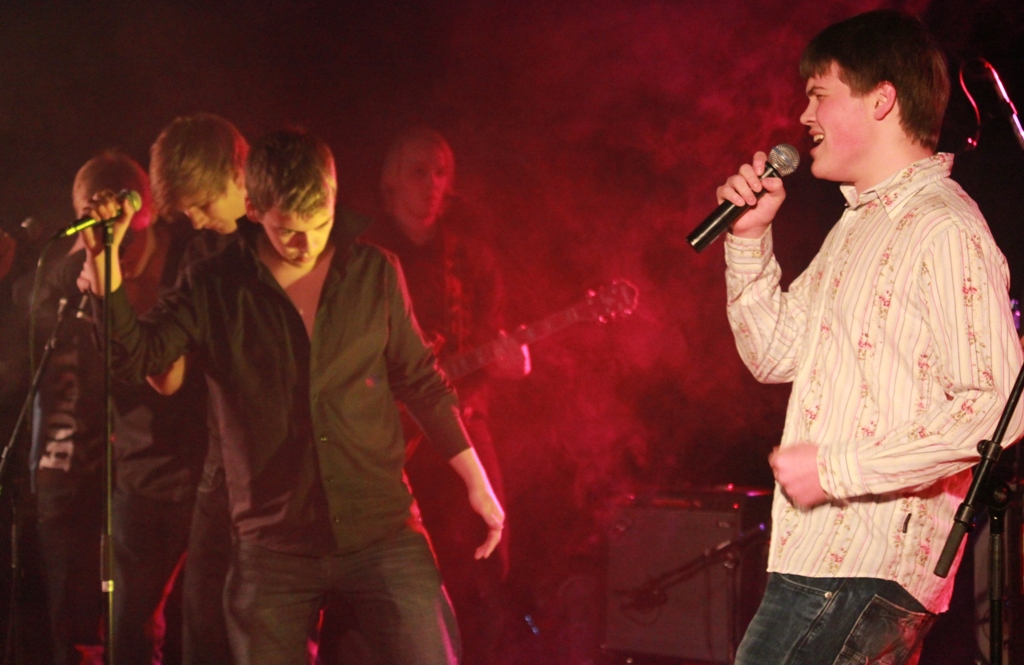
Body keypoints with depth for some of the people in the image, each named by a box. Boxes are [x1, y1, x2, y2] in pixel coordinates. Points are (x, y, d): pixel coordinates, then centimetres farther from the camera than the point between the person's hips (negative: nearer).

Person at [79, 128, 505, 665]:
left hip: (381, 533, 0)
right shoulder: (213, 287, 0)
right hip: (273, 547, 0)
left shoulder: (375, 273, 3)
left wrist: (476, 482, 10)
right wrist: (103, 262, -18)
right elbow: (136, 356, -7)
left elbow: (422, 383, 10)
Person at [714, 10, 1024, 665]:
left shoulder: (945, 230, -14)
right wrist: (751, 237, 9)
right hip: (823, 554, 10)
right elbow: (777, 356, 21)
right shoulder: (860, 224, 18)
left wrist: (837, 468, -20)